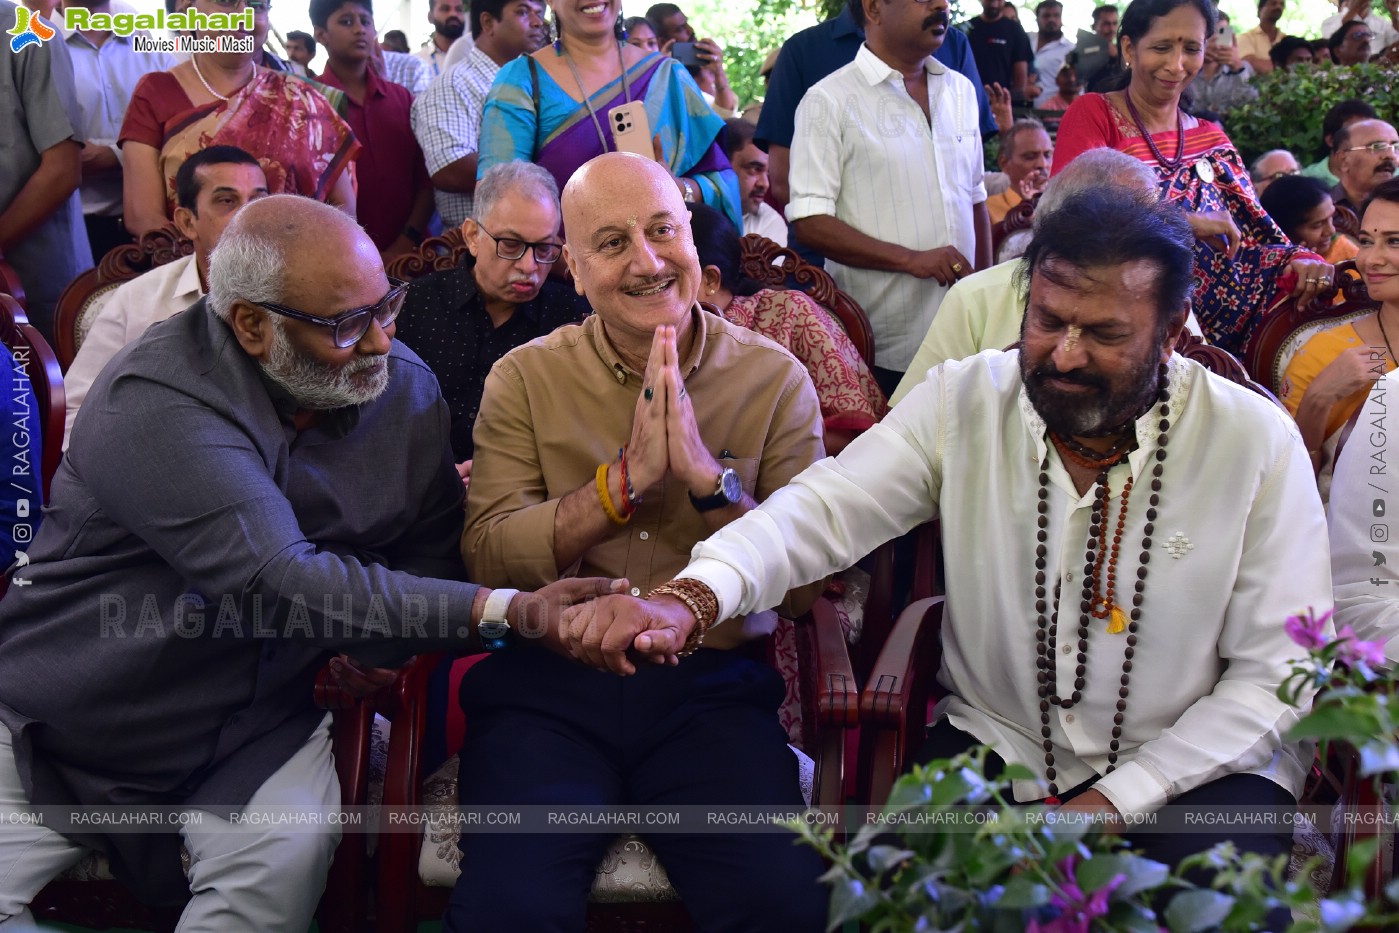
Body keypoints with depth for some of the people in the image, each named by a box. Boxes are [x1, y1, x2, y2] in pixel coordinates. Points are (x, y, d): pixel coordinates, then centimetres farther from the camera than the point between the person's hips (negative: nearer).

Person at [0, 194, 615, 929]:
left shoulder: (405, 389, -3)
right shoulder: (154, 402, -24)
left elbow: (431, 557, 4)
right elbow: (281, 584, -32)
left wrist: (382, 639, -20)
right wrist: (507, 609, -33)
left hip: (255, 723, 3)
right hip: (66, 716, -2)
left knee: (286, 861, -25)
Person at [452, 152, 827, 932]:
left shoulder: (775, 379, 5)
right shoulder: (525, 379, 6)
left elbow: (804, 585, -1)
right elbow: (489, 559, -4)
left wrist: (707, 474, -14)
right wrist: (629, 475, -13)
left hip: (712, 687, 1)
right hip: (548, 687, 0)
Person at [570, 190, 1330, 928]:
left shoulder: (1257, 441, -10)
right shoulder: (962, 401, -6)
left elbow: (1280, 672, -8)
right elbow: (825, 507, -19)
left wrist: (1116, 800, -15)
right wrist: (691, 598, -40)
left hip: (1194, 764, -1)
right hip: (994, 742, 1)